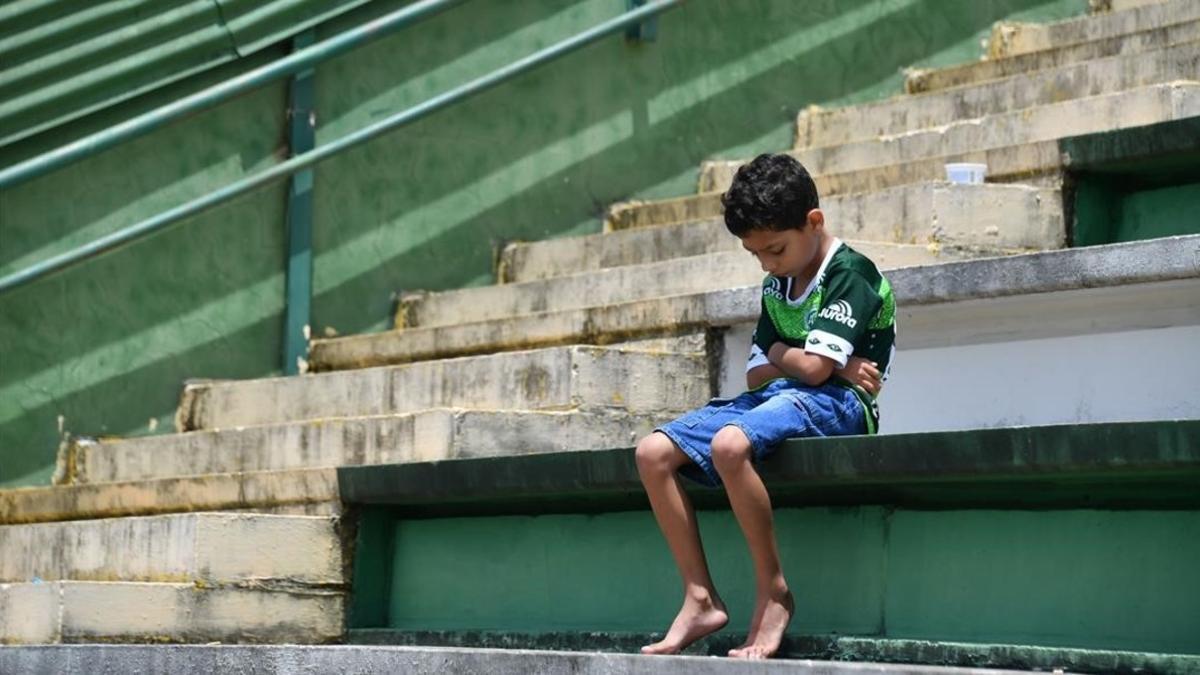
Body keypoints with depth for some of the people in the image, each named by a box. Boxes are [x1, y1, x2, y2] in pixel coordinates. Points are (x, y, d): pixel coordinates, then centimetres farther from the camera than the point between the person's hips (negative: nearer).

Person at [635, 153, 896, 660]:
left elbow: (814, 368, -18)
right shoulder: (775, 287, 18)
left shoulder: (849, 273, -9)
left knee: (730, 443, -37)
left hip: (832, 404, -9)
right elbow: (757, 375, 14)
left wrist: (779, 354, 5)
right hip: (774, 396, 9)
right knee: (653, 453, -8)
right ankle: (700, 599, -11)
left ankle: (773, 592, -23)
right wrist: (816, 363, -4)